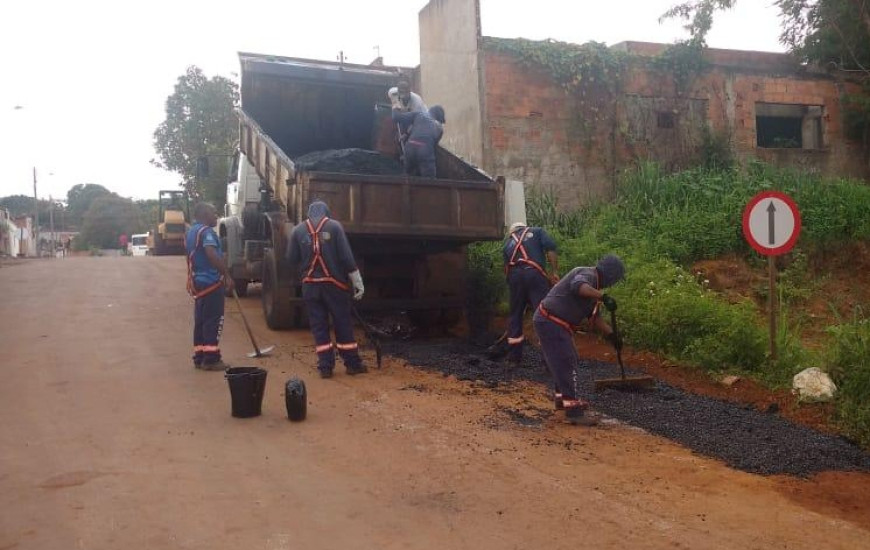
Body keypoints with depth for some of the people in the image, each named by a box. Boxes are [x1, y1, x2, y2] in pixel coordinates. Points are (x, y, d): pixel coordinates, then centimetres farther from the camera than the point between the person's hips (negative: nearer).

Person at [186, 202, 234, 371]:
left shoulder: (191, 232, 16)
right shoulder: (206, 232, -15)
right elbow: (212, 255, -28)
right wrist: (227, 275, -25)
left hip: (197, 282, 10)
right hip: (211, 282, -10)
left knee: (201, 320, 12)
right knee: (213, 320, -5)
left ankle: (200, 357, 15)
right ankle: (211, 359, -4)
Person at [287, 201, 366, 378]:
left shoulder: (298, 230, 4)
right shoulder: (334, 226, -3)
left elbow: (291, 259, 4)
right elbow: (346, 256, -7)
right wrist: (357, 281, -4)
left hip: (310, 285, 2)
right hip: (334, 283, -1)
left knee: (318, 325, 7)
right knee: (343, 323, 7)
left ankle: (325, 366, 6)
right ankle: (353, 364, 13)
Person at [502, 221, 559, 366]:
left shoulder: (508, 242, 28)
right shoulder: (537, 231, 19)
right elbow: (551, 247, 0)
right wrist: (554, 271, -2)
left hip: (514, 276, 4)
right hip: (534, 273, -3)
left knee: (515, 315, 15)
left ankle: (514, 358, 21)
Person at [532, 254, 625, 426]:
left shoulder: (592, 284, 18)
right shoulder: (587, 275, -14)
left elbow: (594, 316, 21)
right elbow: (577, 286, -40)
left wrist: (611, 334, 15)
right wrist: (603, 296, -47)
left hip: (553, 323, 11)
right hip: (550, 322, -11)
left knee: (564, 361, 23)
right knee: (567, 364, -10)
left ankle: (563, 397, 38)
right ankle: (574, 411, -9)